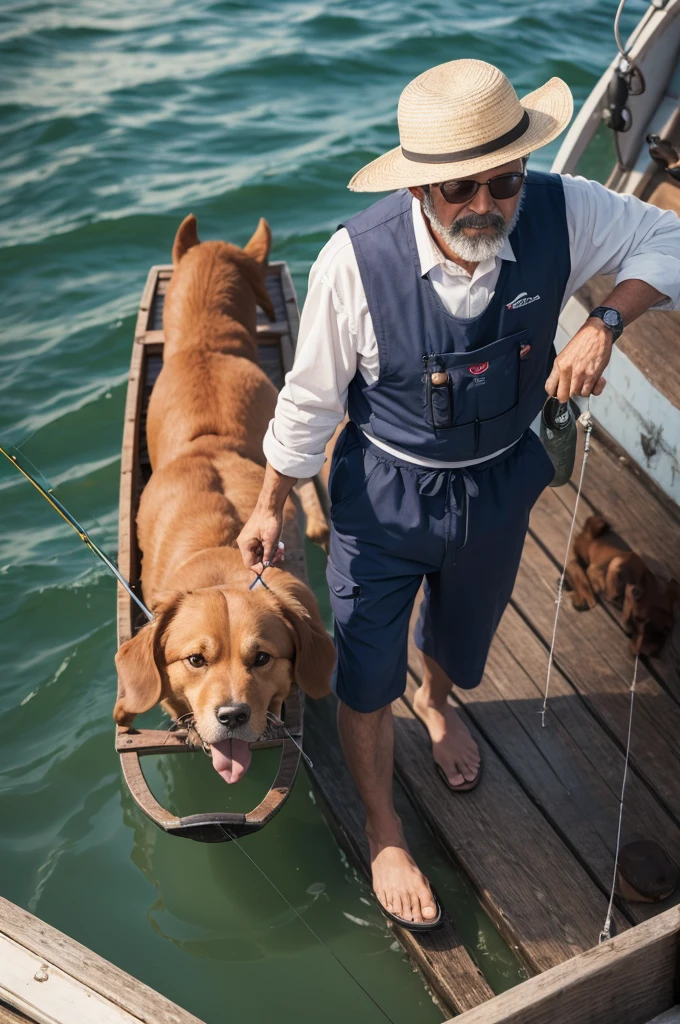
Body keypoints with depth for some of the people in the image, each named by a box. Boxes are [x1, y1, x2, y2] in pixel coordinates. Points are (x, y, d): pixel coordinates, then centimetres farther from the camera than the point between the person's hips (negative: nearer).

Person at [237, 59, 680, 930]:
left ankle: (435, 703, 68)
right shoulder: (356, 260, -29)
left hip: (500, 484, 3)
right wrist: (269, 508, -3)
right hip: (384, 494, -3)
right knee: (366, 672, 11)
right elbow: (311, 399, -15)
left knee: (465, 629, 29)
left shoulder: (561, 213, -23)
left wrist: (605, 325, -25)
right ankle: (384, 832, 40)